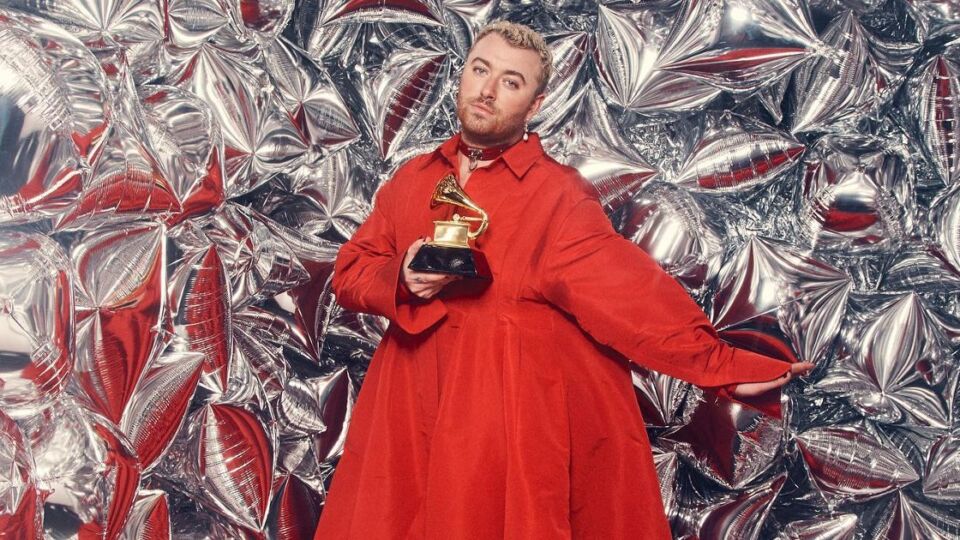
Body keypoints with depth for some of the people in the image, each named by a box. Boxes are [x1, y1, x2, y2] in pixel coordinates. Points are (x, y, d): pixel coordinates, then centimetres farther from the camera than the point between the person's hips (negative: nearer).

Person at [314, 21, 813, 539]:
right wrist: (402, 280, -12)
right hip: (415, 408, 4)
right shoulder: (413, 178, 9)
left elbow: (625, 289, -14)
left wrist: (721, 364, -24)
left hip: (521, 412, -3)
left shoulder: (557, 193, -5)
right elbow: (350, 270, 10)